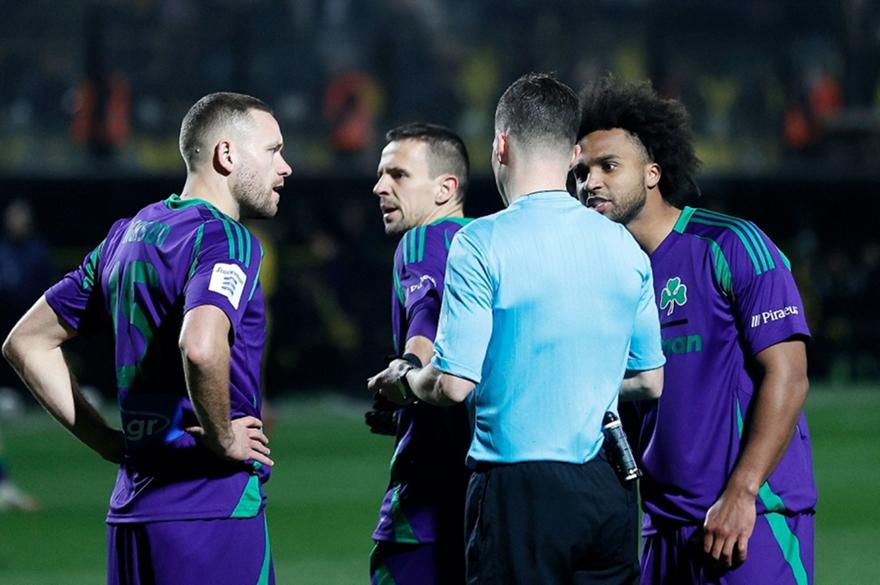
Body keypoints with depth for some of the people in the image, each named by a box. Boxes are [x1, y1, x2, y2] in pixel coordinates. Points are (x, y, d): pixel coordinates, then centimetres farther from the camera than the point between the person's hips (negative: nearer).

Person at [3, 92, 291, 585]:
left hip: (132, 507, 8)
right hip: (214, 507, -8)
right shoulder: (224, 238, -10)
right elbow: (201, 346, -31)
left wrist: (110, 442, 15)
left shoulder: (129, 235, 16)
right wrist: (222, 438, -14)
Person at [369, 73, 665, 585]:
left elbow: (455, 384, -13)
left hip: (521, 487, -5)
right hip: (610, 486, 5)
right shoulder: (625, 246, 7)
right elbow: (650, 382, 14)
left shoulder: (483, 243, -11)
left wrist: (403, 380, 9)